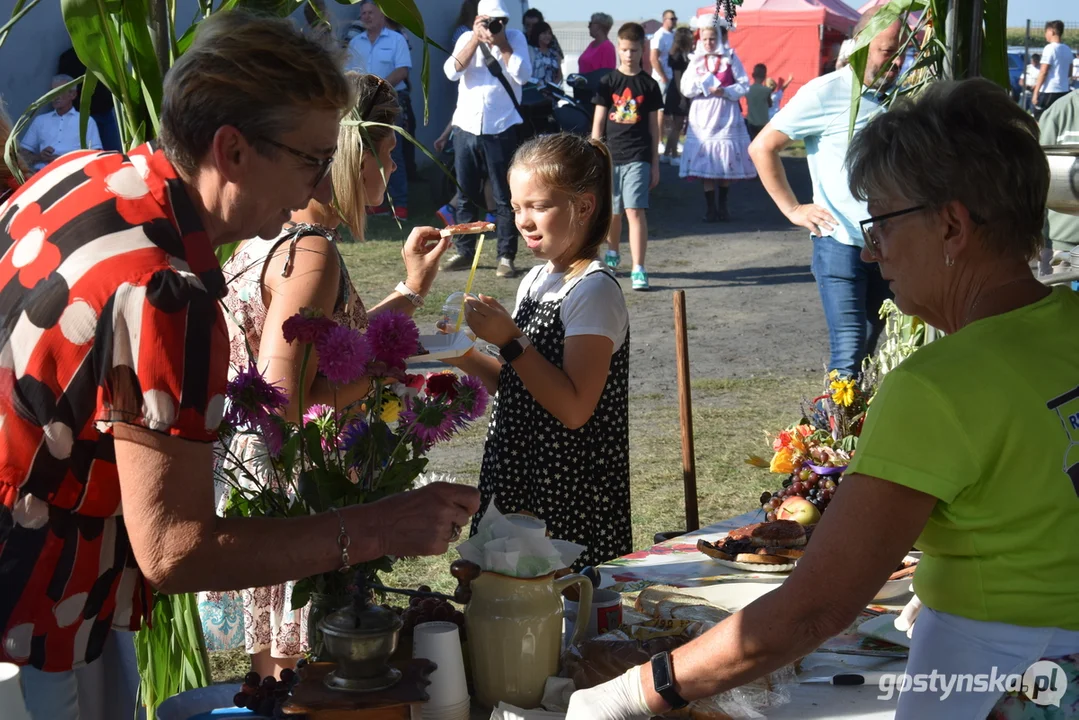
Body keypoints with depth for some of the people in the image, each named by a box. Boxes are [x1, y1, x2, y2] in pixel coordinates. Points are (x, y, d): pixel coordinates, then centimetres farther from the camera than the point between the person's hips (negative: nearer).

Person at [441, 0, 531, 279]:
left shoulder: (515, 39, 1)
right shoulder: (467, 39, 6)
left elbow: (522, 75, -12)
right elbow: (452, 71, -9)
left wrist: (501, 43, -11)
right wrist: (476, 39, -11)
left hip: (501, 130, -3)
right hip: (466, 128, 3)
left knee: (504, 198, 0)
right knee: (465, 195, 10)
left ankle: (506, 256, 4)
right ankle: (464, 252, 19)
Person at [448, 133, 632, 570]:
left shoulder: (594, 292, -15)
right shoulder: (536, 282, 10)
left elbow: (574, 409, -22)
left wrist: (510, 340, -23)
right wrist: (467, 358, -1)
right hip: (517, 483, 8)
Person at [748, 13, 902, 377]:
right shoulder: (825, 93, -9)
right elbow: (762, 147, -5)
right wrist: (792, 209, -7)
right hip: (841, 246, -6)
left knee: (869, 347, 14)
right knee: (849, 354, -11)